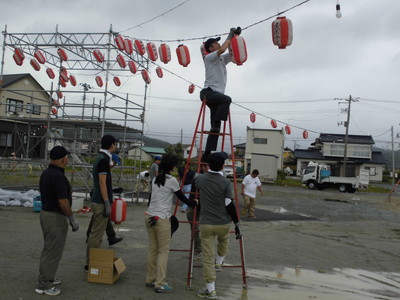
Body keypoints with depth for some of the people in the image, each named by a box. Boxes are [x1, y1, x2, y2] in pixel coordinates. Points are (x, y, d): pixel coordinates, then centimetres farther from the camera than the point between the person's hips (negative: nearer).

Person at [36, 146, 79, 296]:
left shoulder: (46, 173, 7)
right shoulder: (58, 176, -22)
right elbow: (63, 202, -24)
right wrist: (72, 220, -14)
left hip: (46, 214, 10)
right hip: (56, 217, -10)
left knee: (49, 248, 21)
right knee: (53, 251, 0)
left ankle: (47, 277, 33)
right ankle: (44, 285, 9)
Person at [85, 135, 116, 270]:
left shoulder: (100, 157, 14)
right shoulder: (104, 159, -16)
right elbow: (102, 183, -20)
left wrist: (110, 165, 18)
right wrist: (107, 204, -20)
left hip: (97, 201, 10)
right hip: (101, 202, -10)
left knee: (96, 233, 15)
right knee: (97, 234, -3)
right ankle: (90, 263, 4)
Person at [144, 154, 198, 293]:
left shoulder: (155, 179, 12)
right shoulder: (172, 180, -8)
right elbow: (182, 198, 0)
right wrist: (195, 203, 16)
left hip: (149, 216, 7)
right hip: (161, 219, -7)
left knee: (152, 249, 13)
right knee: (163, 251, 0)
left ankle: (150, 280, 21)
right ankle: (160, 284, 2)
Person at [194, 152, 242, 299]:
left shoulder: (200, 179, -3)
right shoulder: (226, 182, -11)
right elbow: (230, 205, -11)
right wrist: (237, 224, -3)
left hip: (206, 223, 1)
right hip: (223, 223, -1)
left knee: (207, 257, 4)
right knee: (223, 241, 34)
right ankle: (219, 263, 49)